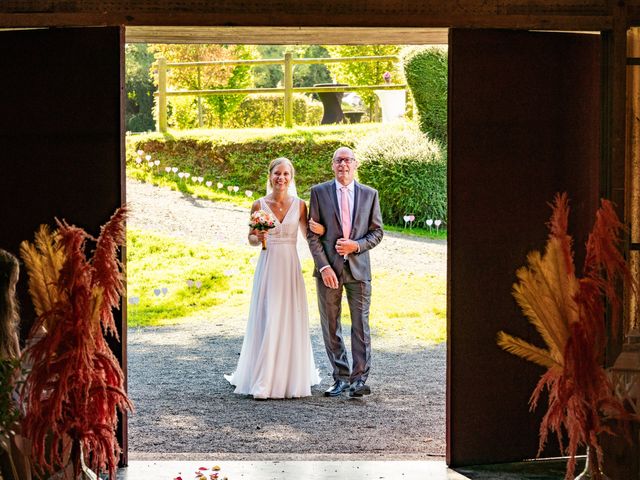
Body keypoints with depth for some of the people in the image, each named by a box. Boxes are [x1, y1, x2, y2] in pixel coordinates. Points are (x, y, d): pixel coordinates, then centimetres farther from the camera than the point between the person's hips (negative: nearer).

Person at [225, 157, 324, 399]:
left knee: (291, 321, 2)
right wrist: (258, 237, -13)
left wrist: (321, 229, -10)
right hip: (267, 267, -1)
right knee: (266, 322, -4)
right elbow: (251, 238, 10)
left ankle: (291, 377, 15)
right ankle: (264, 381, 1)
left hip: (291, 268, 1)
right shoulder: (259, 205, 2)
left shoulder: (299, 205, 4)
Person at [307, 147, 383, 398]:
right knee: (330, 326, 4)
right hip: (329, 268, 0)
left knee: (361, 324, -3)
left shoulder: (370, 194, 7)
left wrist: (357, 245, -10)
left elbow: (377, 231, 9)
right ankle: (341, 377, 12)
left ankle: (359, 378, 1)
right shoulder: (319, 192, 4)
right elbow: (312, 234, 1)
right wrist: (324, 266, -9)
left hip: (358, 268, 0)